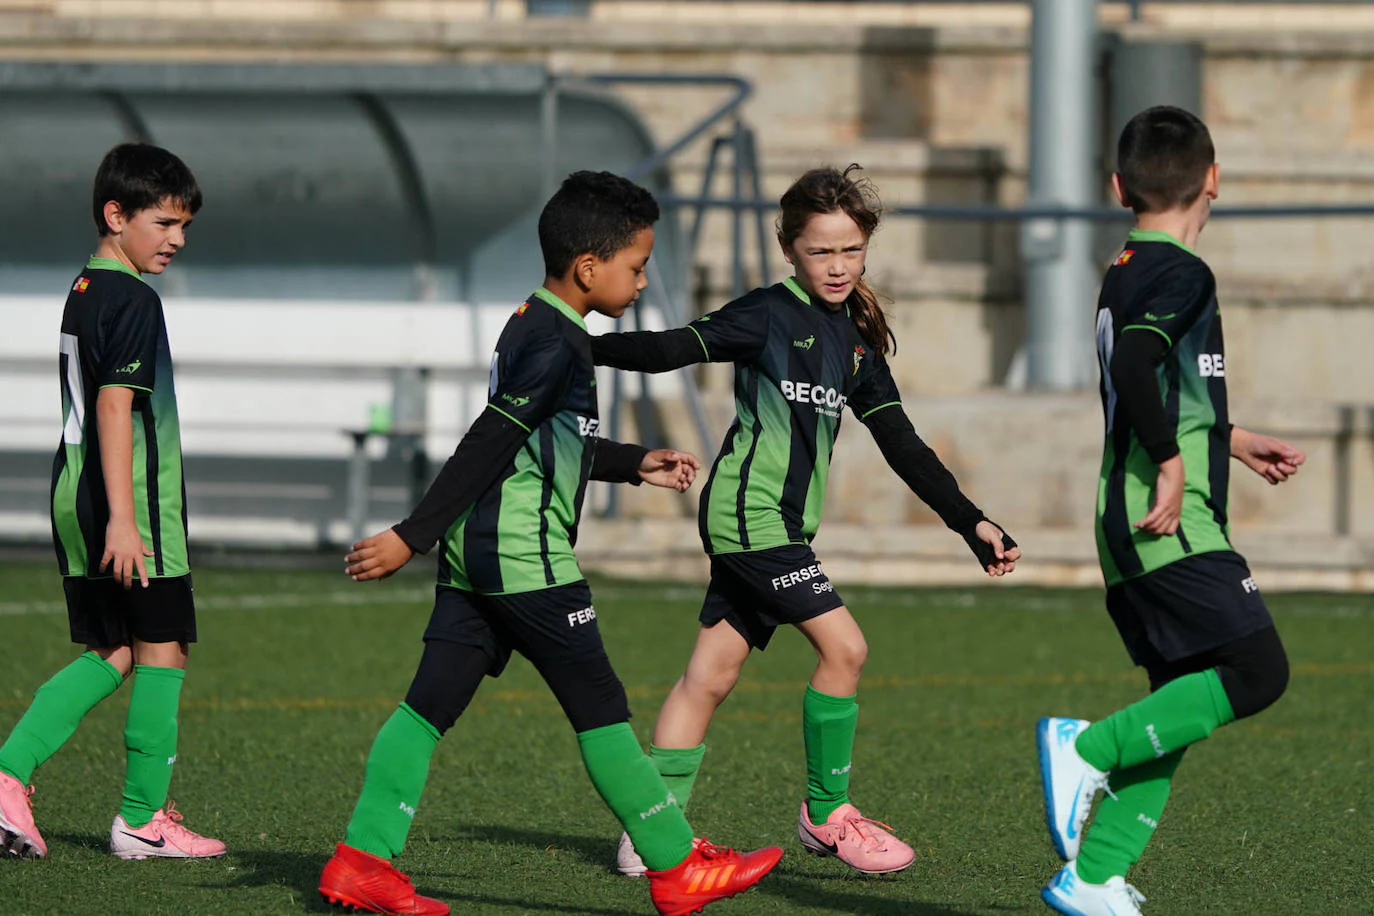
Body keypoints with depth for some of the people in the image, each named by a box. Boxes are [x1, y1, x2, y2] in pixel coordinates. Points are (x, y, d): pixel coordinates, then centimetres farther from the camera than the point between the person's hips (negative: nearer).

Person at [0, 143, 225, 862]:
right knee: (162, 651, 1)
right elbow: (115, 405, -21)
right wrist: (123, 519, -24)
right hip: (134, 505, -9)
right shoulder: (131, 299, -13)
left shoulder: (82, 291, 16)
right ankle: (142, 818, 4)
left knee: (111, 655, 12)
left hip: (76, 500, 9)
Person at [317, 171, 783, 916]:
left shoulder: (532, 325, 16)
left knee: (432, 703, 5)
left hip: (475, 550, 10)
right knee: (600, 708, -1)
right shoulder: (556, 345, -16)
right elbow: (487, 447, -19)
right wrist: (412, 538, -21)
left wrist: (636, 464, 36)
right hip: (527, 555, -10)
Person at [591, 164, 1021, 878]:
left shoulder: (856, 343, 15)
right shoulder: (770, 315, -6)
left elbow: (903, 446, 17)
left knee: (711, 673, 6)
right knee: (843, 646, -11)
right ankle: (827, 813, 2)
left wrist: (971, 524, 12)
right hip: (749, 513, -7)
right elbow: (674, 349, -13)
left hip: (780, 524, 7)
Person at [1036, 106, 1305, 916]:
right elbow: (1133, 366, -26)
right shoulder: (1181, 273, -10)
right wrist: (1174, 464, -21)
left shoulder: (1128, 272, 19)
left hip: (1135, 526, 10)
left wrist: (1233, 440, 39)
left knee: (1181, 708, 8)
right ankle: (1088, 747, -14)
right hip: (1172, 524, -10)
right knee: (1257, 672, -14)